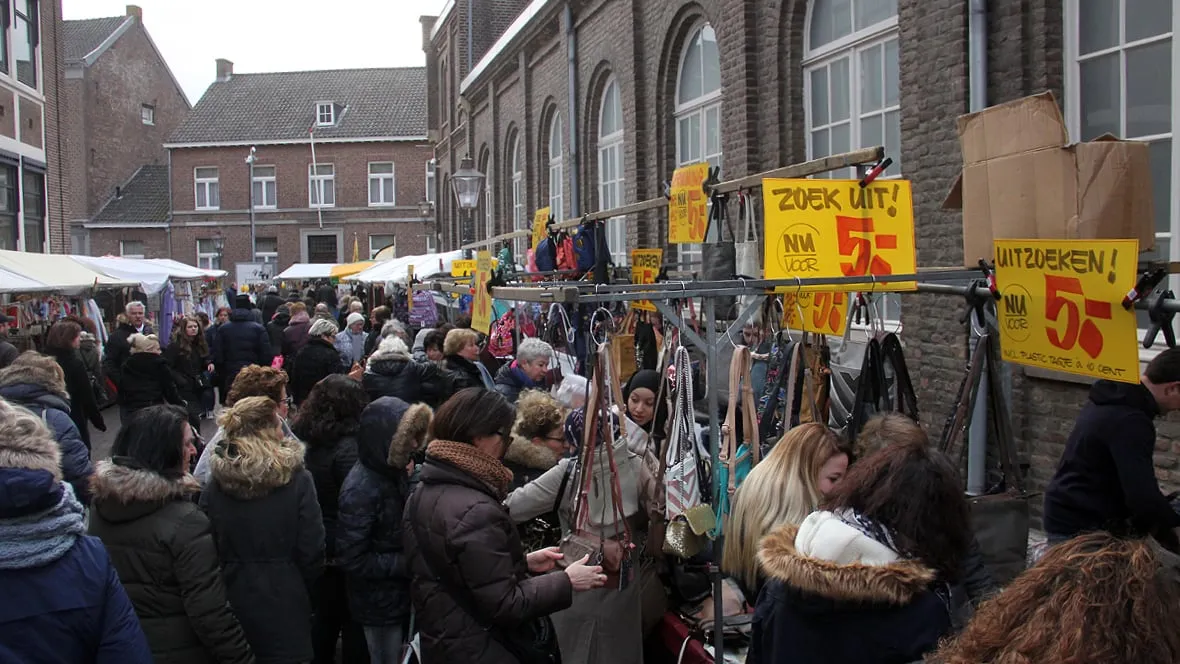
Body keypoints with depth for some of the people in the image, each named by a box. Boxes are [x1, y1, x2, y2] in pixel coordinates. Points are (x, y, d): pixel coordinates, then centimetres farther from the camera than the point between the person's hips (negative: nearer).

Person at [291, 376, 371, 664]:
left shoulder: (302, 439, 0)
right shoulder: (347, 446, -21)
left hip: (314, 547, 7)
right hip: (345, 549, -6)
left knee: (323, 617, 19)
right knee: (354, 620, 7)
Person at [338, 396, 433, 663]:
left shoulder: (394, 471, 0)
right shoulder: (360, 489, -26)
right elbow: (354, 560, -25)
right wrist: (409, 563, -22)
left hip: (401, 593, 7)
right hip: (380, 601, -7)